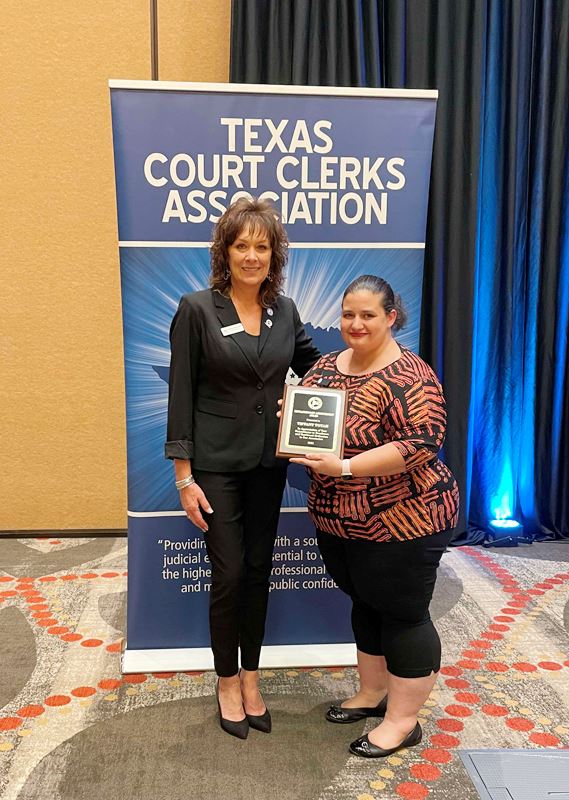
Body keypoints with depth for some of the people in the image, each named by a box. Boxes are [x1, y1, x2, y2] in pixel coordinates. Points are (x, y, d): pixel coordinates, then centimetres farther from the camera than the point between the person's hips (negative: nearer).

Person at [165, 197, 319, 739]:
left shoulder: (285, 311, 3)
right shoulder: (197, 310, -10)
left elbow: (313, 366, 17)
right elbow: (181, 396, -9)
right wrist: (184, 478, -11)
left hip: (268, 461, 4)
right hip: (215, 463, -4)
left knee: (259, 569, 13)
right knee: (229, 573, 2)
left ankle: (251, 677, 32)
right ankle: (228, 680, 27)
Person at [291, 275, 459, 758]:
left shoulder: (409, 376, -17)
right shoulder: (327, 366, 7)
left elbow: (422, 442, -25)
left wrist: (346, 466, -30)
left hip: (401, 520, -8)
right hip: (340, 521, 8)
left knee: (403, 614, 7)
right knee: (366, 605, 21)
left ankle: (403, 721, 24)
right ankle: (372, 694, 39)